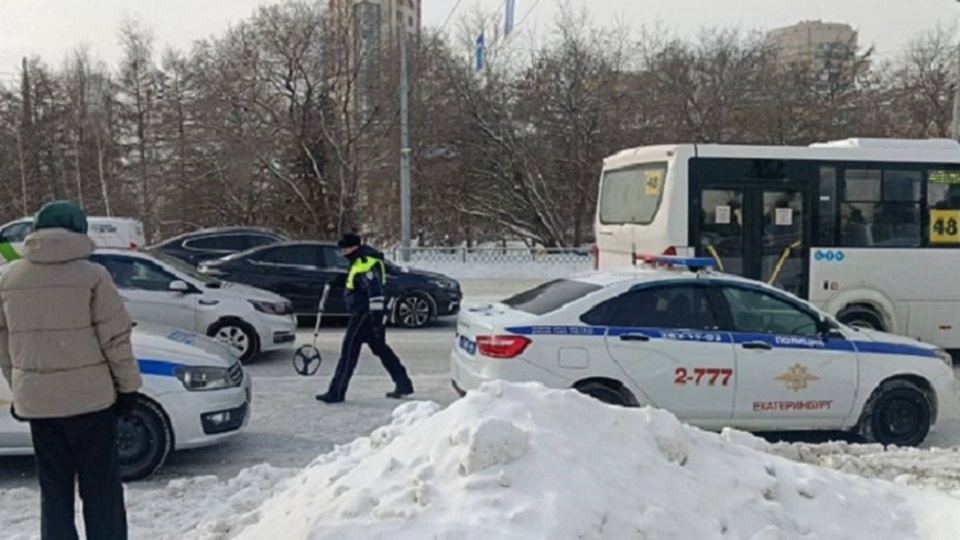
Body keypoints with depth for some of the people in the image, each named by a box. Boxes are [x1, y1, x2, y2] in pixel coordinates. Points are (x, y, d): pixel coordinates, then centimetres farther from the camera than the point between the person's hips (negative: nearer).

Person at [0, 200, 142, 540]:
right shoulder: (91, 275, -9)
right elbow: (115, 339, -9)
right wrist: (128, 386, 1)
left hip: (35, 401, 4)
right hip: (89, 397, -4)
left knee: (54, 490, 14)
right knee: (101, 490, 6)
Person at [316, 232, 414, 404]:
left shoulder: (366, 265, -19)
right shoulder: (361, 260, 14)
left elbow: (376, 291, -25)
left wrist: (376, 316, -26)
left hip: (365, 314, -11)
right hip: (363, 314, 11)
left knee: (349, 350, -5)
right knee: (380, 348, 15)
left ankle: (336, 392, 0)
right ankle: (403, 384, 21)